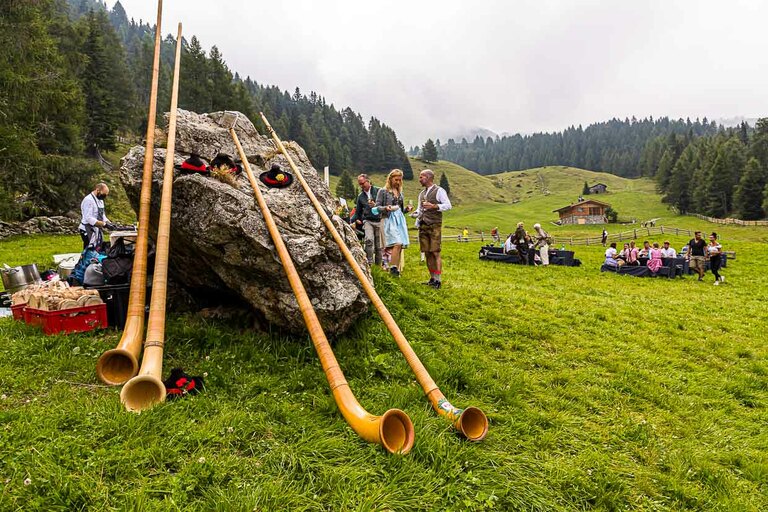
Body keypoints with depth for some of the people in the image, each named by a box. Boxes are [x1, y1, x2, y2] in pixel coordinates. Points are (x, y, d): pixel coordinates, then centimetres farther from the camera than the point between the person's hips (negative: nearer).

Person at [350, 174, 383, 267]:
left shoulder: (378, 191, 2)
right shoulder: (360, 196, 14)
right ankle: (369, 263, -18)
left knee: (378, 245, 2)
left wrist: (376, 206, -14)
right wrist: (352, 220, 10)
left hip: (379, 220, -1)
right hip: (368, 221, 2)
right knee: (369, 240, -22)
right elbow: (358, 212, 22)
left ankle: (378, 264, 13)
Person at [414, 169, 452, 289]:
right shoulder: (422, 193, 20)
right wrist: (417, 213, 7)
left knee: (435, 253, -10)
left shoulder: (439, 191, -1)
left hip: (434, 226, -7)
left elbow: (448, 205, -8)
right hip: (423, 226, 7)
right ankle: (432, 278, 15)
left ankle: (438, 280, -8)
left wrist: (434, 206, -19)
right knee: (427, 253, 7)